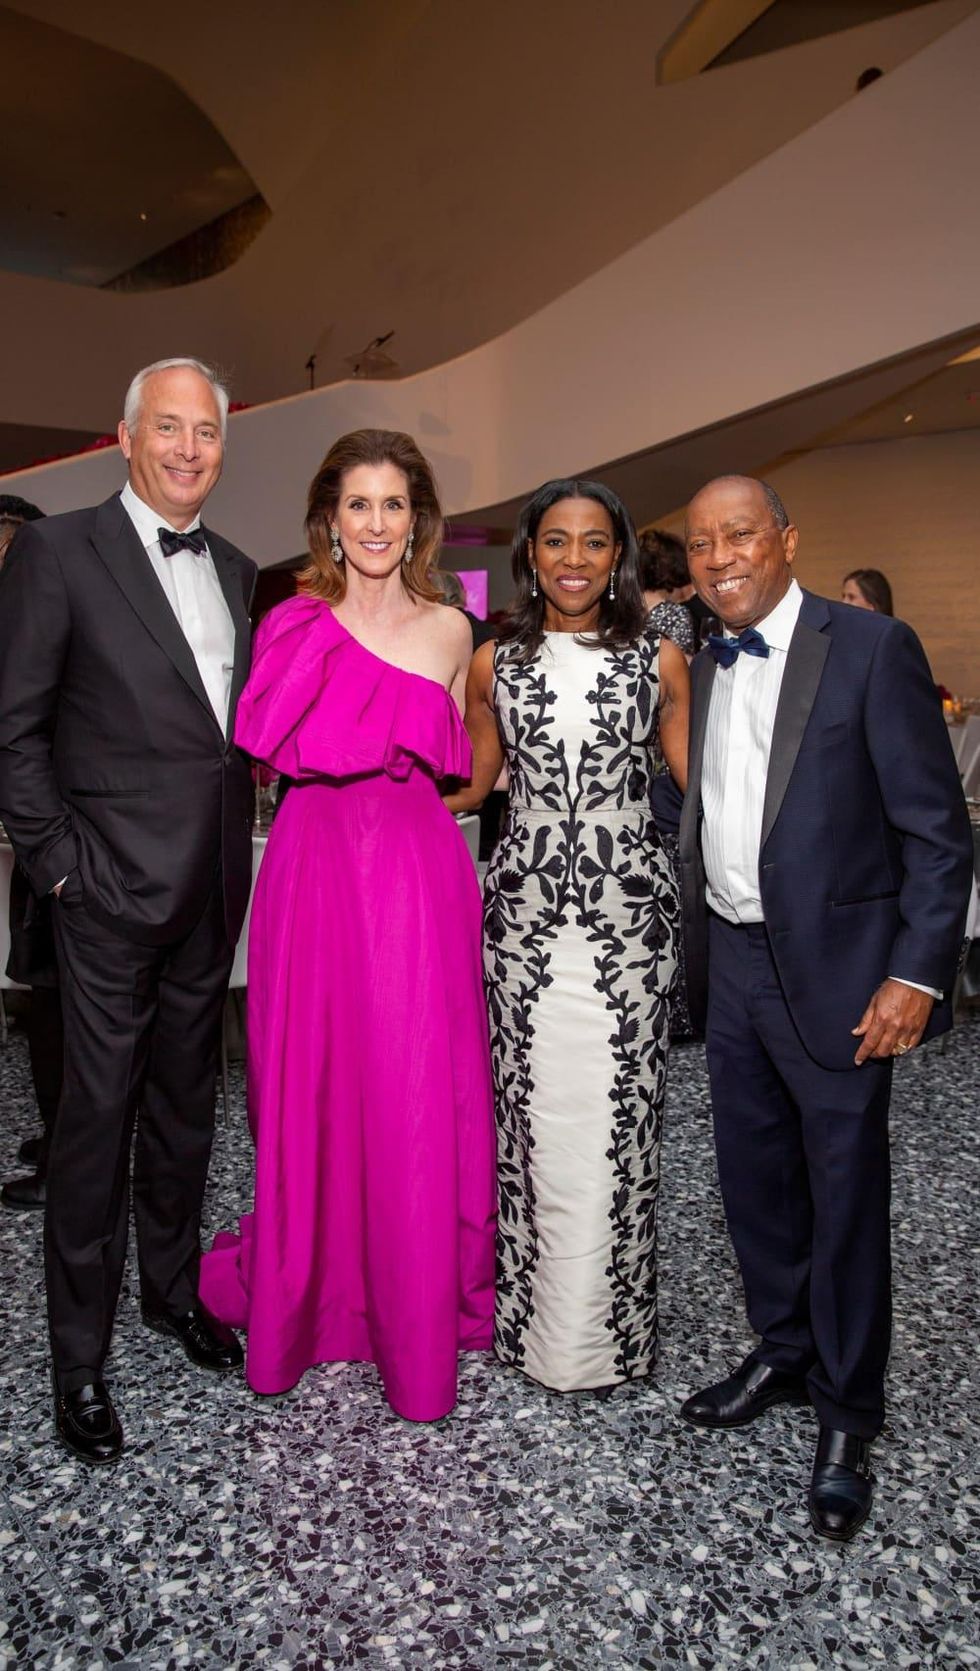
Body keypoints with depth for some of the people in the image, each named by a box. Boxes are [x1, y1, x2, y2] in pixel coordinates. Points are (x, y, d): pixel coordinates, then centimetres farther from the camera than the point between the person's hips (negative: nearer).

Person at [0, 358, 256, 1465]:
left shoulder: (237, 571, 12)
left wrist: (237, 847, 7)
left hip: (214, 889, 6)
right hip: (113, 885, -5)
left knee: (185, 1101, 17)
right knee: (98, 1113, 3)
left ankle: (173, 1289, 36)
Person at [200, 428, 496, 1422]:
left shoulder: (447, 630, 10)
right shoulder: (295, 622, 6)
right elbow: (261, 751, -3)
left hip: (418, 873, 1)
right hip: (313, 866, 0)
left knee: (416, 1093, 3)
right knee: (310, 1080, 7)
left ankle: (417, 1318, 22)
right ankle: (305, 1292, 30)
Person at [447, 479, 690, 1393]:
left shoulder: (659, 659, 4)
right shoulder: (494, 663, 7)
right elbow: (470, 783, 16)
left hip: (628, 914, -1)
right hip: (526, 914, 1)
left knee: (615, 1121, 5)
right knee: (532, 1120, 6)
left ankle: (608, 1327, 25)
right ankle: (531, 1317, 26)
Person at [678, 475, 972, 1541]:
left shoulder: (871, 648, -10)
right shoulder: (706, 669, 10)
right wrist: (699, 951, 10)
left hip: (834, 970, -6)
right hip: (732, 965, 6)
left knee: (844, 1195, 7)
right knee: (754, 1182, 17)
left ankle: (846, 1416, 26)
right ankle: (781, 1353, 39)